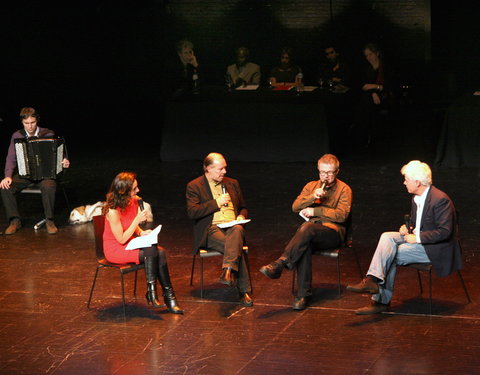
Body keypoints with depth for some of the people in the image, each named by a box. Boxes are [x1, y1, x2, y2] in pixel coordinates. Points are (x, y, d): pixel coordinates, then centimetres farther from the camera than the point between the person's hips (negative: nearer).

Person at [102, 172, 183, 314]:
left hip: (131, 243, 7)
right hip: (115, 249, -7)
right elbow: (122, 239, -19)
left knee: (161, 252, -21)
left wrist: (141, 232, -5)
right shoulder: (113, 211, -23)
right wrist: (138, 220, -23)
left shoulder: (134, 201, 1)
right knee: (151, 252, -30)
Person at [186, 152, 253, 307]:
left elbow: (243, 207, 31)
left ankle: (228, 271, -54)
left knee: (237, 230, -38)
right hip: (211, 229, -3)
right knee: (235, 247, -35)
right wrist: (216, 203, -8)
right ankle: (244, 291, -33)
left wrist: (242, 216, 6)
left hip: (233, 226, 3)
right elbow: (192, 212, -7)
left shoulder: (232, 183, 22)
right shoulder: (194, 186, 6)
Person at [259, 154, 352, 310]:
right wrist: (313, 197, -7)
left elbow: (342, 215, -7)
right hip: (312, 230, 3)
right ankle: (303, 294, -36)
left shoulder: (344, 189, 8)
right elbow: (295, 207, 9)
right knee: (305, 246, -35)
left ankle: (280, 264, -41)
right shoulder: (311, 186, 21)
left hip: (333, 231, -3)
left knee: (307, 228, -37)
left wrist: (315, 211, -8)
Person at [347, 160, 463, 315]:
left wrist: (417, 237, -23)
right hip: (417, 237, 9)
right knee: (387, 237, -15)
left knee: (391, 255, -19)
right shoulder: (416, 198, 9)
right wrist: (407, 227, 0)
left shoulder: (440, 200, -20)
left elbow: (445, 232, -24)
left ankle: (381, 300, -14)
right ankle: (373, 280, -23)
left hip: (435, 249, -9)